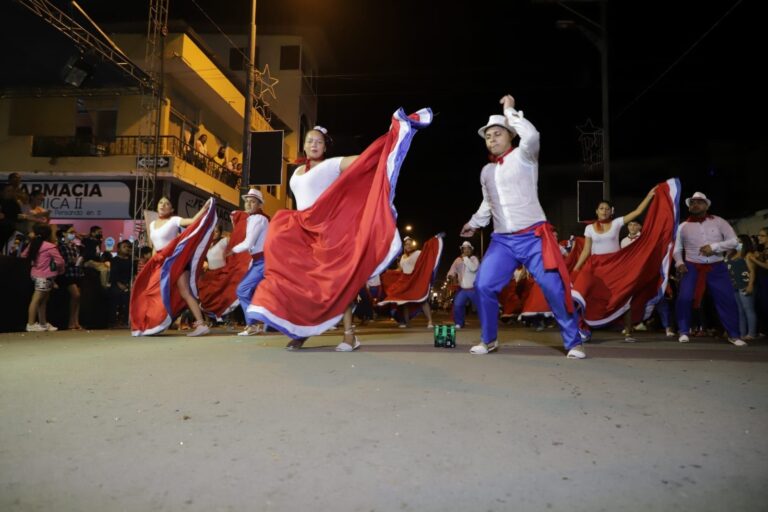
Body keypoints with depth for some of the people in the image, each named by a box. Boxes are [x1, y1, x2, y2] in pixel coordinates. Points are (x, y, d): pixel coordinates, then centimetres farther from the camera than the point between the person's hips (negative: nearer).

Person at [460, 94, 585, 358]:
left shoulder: (523, 156, -1)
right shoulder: (486, 171, 15)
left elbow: (532, 135, -24)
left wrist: (510, 111, -13)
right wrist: (473, 223, 36)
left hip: (533, 237, -5)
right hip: (502, 240, 5)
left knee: (554, 289, -6)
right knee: (483, 286, -7)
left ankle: (573, 342, 11)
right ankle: (488, 339, 12)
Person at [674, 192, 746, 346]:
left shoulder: (719, 221, 2)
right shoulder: (684, 226, 4)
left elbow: (734, 241, -2)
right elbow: (677, 248, 10)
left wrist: (714, 247, -16)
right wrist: (679, 263, -7)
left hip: (716, 267, 0)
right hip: (692, 267, 0)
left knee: (727, 299, -2)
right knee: (684, 298, -12)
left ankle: (734, 335, 11)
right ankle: (684, 332, 2)